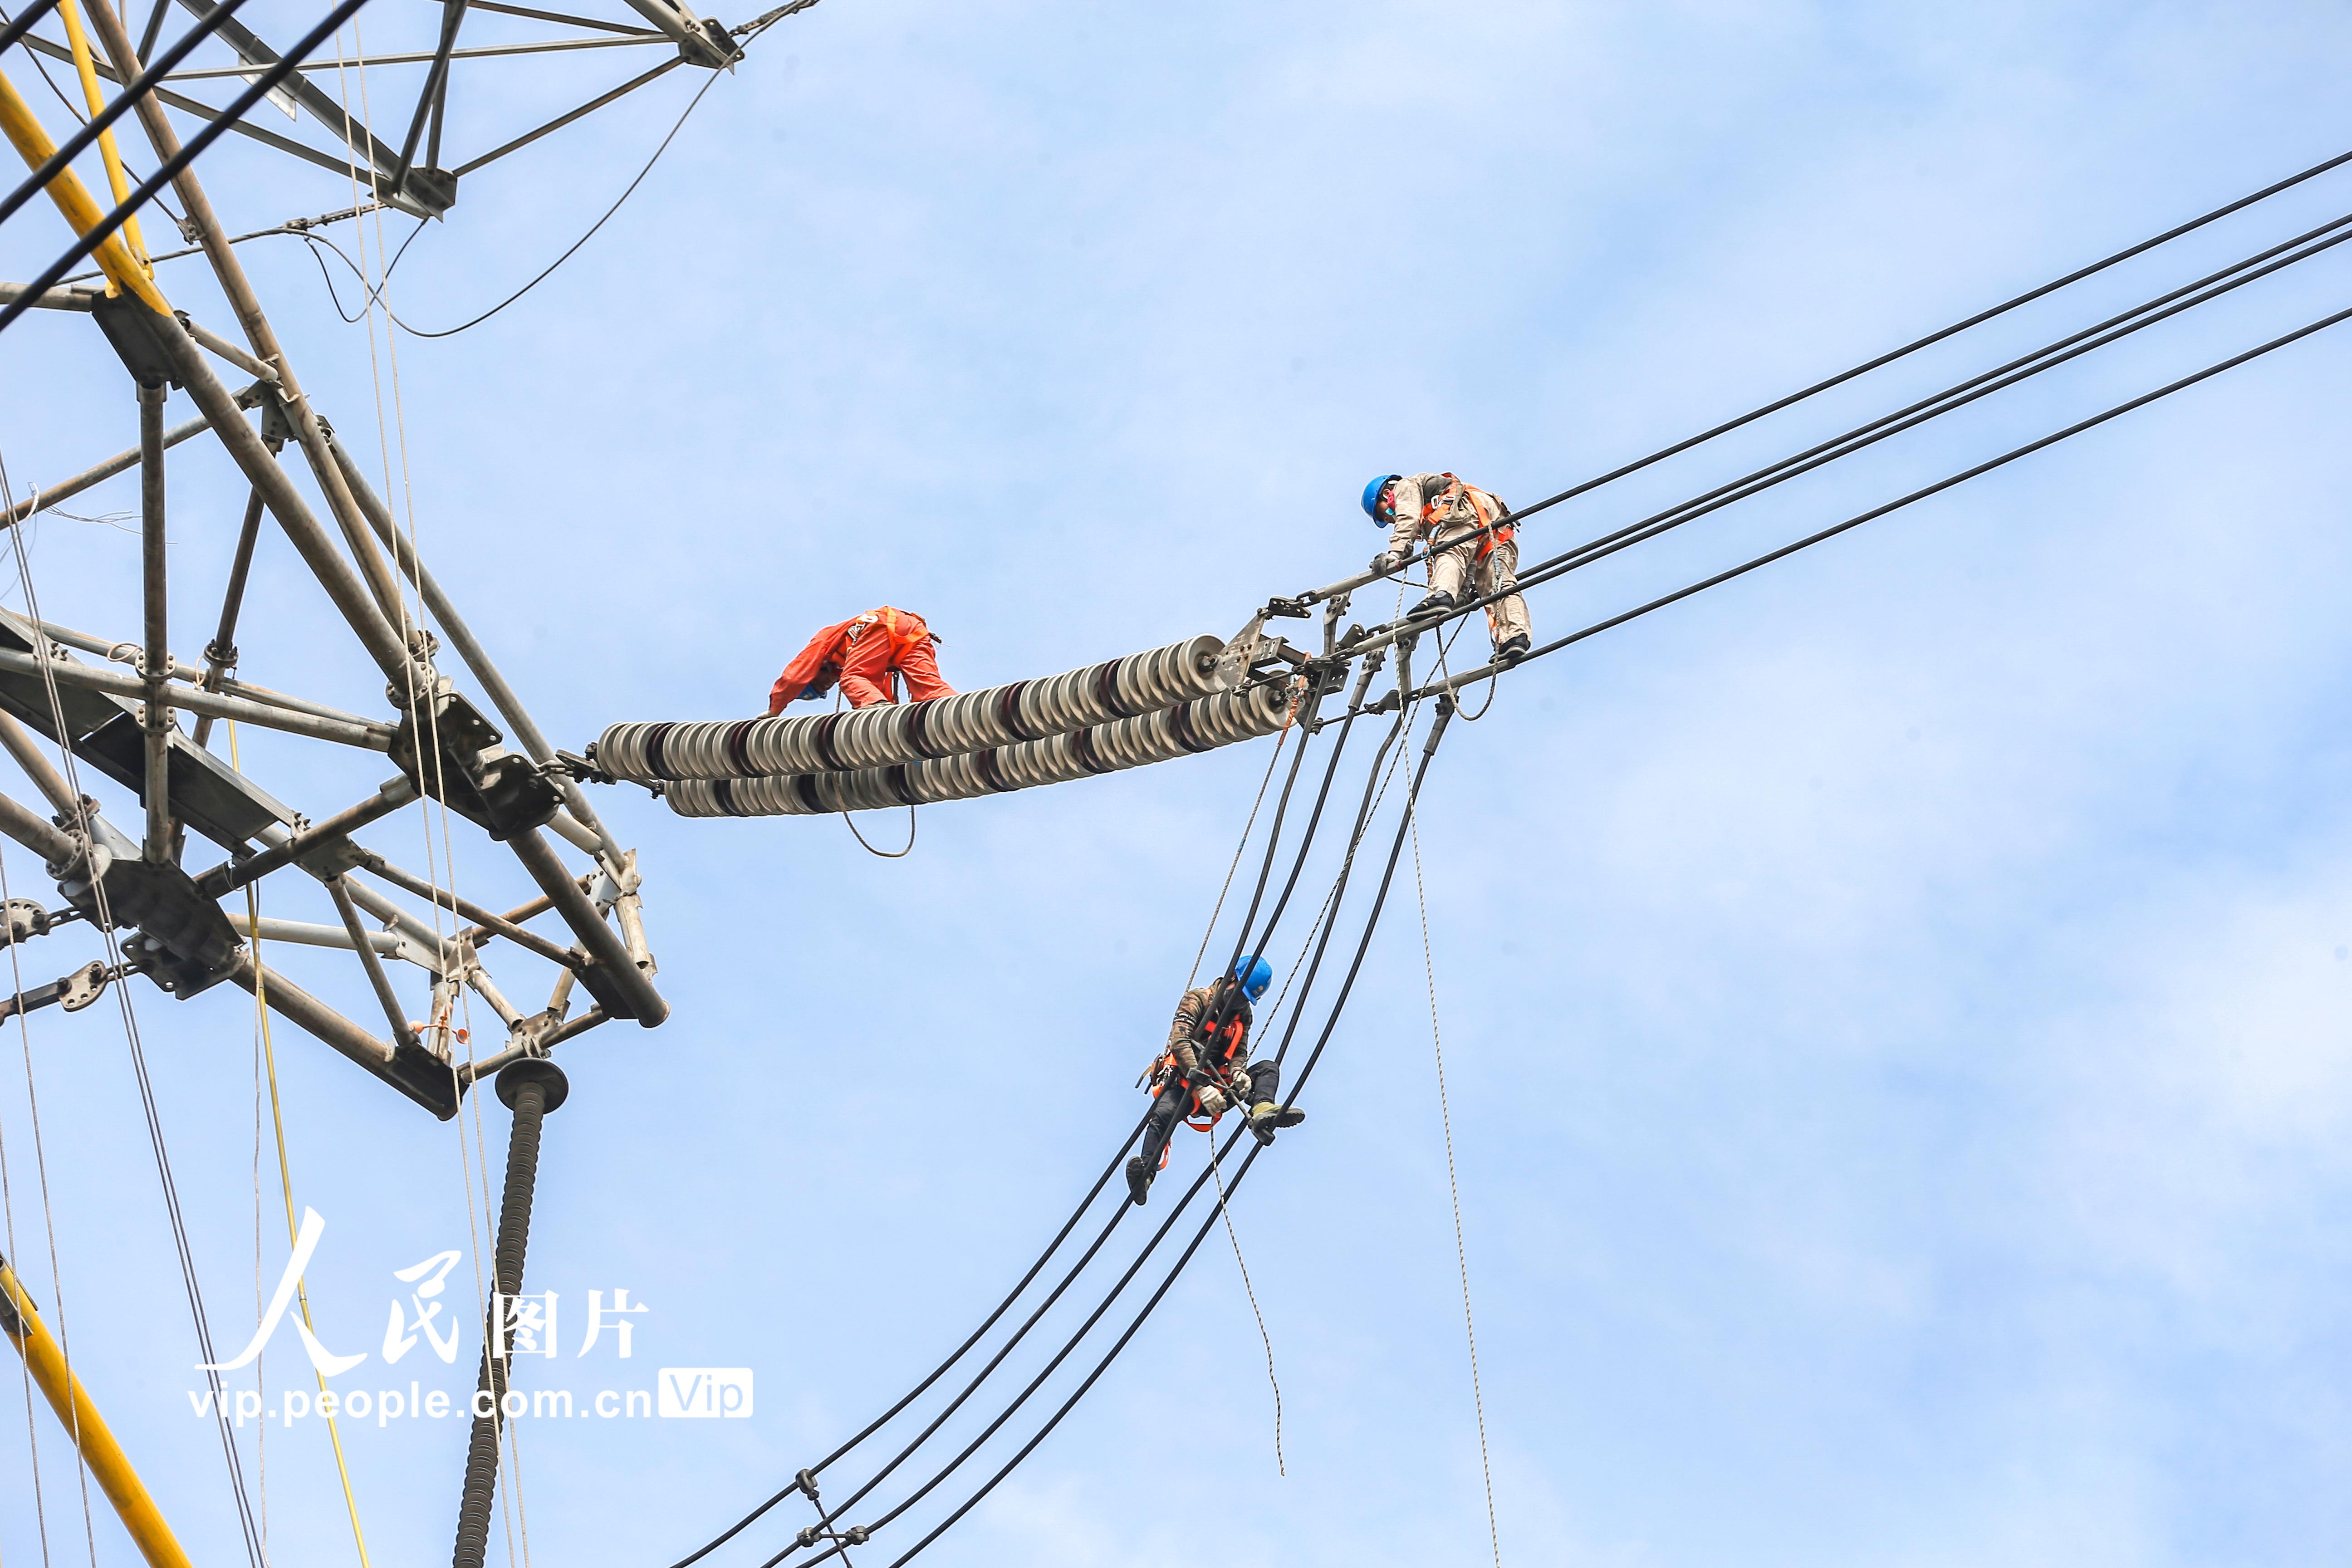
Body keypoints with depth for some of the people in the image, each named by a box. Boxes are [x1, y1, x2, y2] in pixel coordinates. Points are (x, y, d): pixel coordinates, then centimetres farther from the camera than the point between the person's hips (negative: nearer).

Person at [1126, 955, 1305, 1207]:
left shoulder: (1243, 1014, 14)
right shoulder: (1198, 1000, -5)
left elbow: (1240, 1052, 5)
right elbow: (1179, 1042, -19)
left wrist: (1239, 1072, -22)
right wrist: (1201, 1086, -32)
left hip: (1217, 1084, 5)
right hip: (1184, 1081, -5)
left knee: (1268, 1069, -12)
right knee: (1164, 1114, -36)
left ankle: (1262, 1111, -42)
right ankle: (1145, 1175, -51)